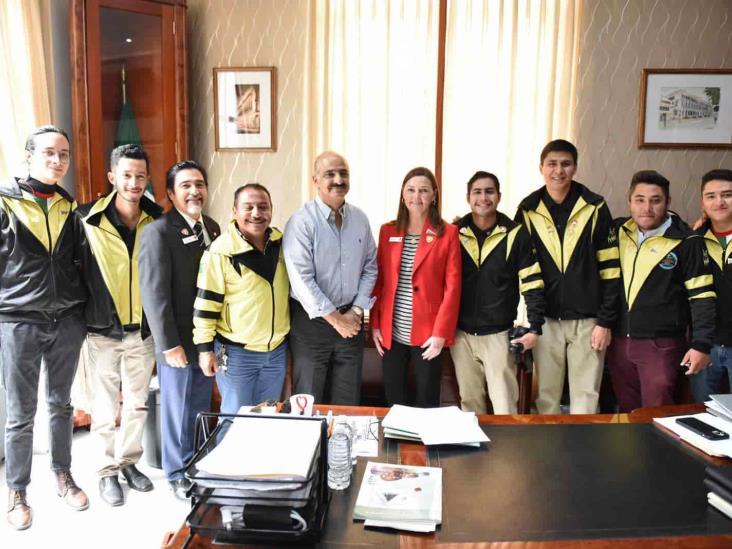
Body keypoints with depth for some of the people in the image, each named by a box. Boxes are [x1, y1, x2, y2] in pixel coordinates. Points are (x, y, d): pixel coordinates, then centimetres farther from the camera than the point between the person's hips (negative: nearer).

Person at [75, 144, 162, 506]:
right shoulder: (87, 220, -10)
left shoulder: (156, 220, -2)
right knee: (105, 406, 9)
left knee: (137, 403, 15)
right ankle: (108, 470, 27)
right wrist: (84, 316, -3)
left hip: (143, 329, 3)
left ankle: (129, 462, 34)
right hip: (103, 330, -2)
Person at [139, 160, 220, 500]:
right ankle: (178, 475, 28)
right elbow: (154, 292, -17)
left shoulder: (211, 227, 8)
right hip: (178, 341, -6)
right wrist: (169, 344, -17)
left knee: (201, 408, 18)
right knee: (178, 410, 9)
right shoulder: (158, 232, -14)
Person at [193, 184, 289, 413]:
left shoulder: (281, 244, 1)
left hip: (277, 350, 5)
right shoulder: (221, 251, -16)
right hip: (236, 352, -5)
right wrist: (205, 348, -11)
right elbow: (206, 302, -12)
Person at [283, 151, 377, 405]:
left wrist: (355, 312, -2)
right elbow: (302, 279, -17)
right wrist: (335, 319, -13)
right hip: (312, 321, -4)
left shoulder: (360, 219, 4)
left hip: (351, 319, 5)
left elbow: (370, 268, 8)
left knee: (348, 402, 15)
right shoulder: (301, 221, -13)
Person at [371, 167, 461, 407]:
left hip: (427, 334, -3)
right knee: (393, 399, 13)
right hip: (391, 333, 3)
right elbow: (378, 281, 9)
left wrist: (440, 333, -11)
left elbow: (452, 287, -6)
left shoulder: (447, 233, -3)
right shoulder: (387, 231, 7)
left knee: (427, 401, 9)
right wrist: (375, 324, 4)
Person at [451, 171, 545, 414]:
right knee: (469, 401, 14)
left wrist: (535, 328, -9)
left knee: (504, 404, 1)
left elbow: (532, 286, -3)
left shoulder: (516, 234, -4)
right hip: (461, 334, 3)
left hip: (499, 335, -2)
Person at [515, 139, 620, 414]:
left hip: (587, 320, -1)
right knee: (546, 396, 11)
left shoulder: (595, 207, -2)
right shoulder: (528, 211, 2)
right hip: (545, 320, 1)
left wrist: (605, 321, -6)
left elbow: (610, 269, -2)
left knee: (586, 397, 6)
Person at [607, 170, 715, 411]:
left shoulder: (687, 242, -9)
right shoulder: (618, 231, 3)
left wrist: (701, 345, -12)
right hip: (618, 341, 5)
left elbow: (702, 297, -8)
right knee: (626, 411, 17)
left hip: (661, 344, -4)